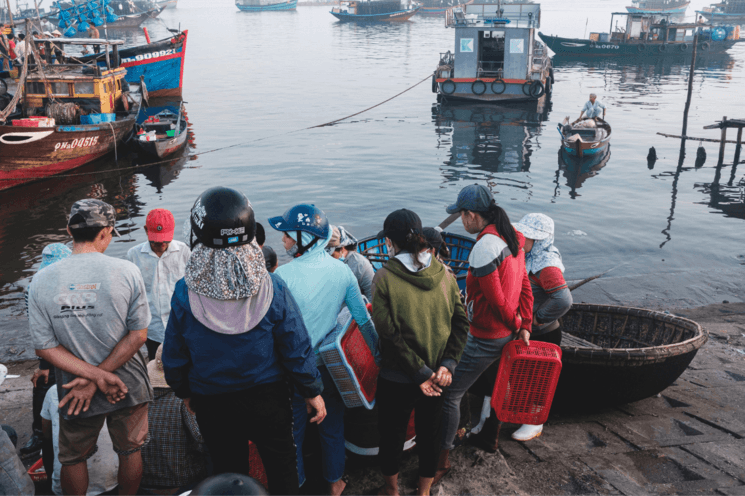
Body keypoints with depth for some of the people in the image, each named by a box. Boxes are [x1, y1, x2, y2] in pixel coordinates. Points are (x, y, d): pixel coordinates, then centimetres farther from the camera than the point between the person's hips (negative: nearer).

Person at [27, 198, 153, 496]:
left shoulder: (41, 281, -11)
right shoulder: (127, 272, -16)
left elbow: (44, 346, -10)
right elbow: (138, 335, -14)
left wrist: (95, 375, -14)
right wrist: (97, 377, -13)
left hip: (73, 390, 1)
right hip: (128, 386, -1)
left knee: (73, 459, 24)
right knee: (130, 452, 23)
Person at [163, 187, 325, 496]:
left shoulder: (184, 294, -18)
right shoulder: (272, 288, -20)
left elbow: (174, 356, -5)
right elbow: (296, 348, -12)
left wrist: (184, 392, 14)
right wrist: (312, 392, 3)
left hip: (211, 402, 1)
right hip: (268, 398, 0)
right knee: (281, 465, 20)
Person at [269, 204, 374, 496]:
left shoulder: (282, 276, -22)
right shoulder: (341, 270, -10)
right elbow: (363, 318, -3)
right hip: (330, 363, 3)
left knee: (293, 429, 18)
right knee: (332, 425, 22)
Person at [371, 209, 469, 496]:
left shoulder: (384, 278, -16)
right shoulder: (444, 274, -5)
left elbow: (389, 333, -19)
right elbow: (461, 321, -7)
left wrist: (420, 373, -15)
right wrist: (447, 364, -10)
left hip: (397, 378, -3)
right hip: (438, 378, 3)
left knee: (392, 435, 19)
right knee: (429, 433, 22)